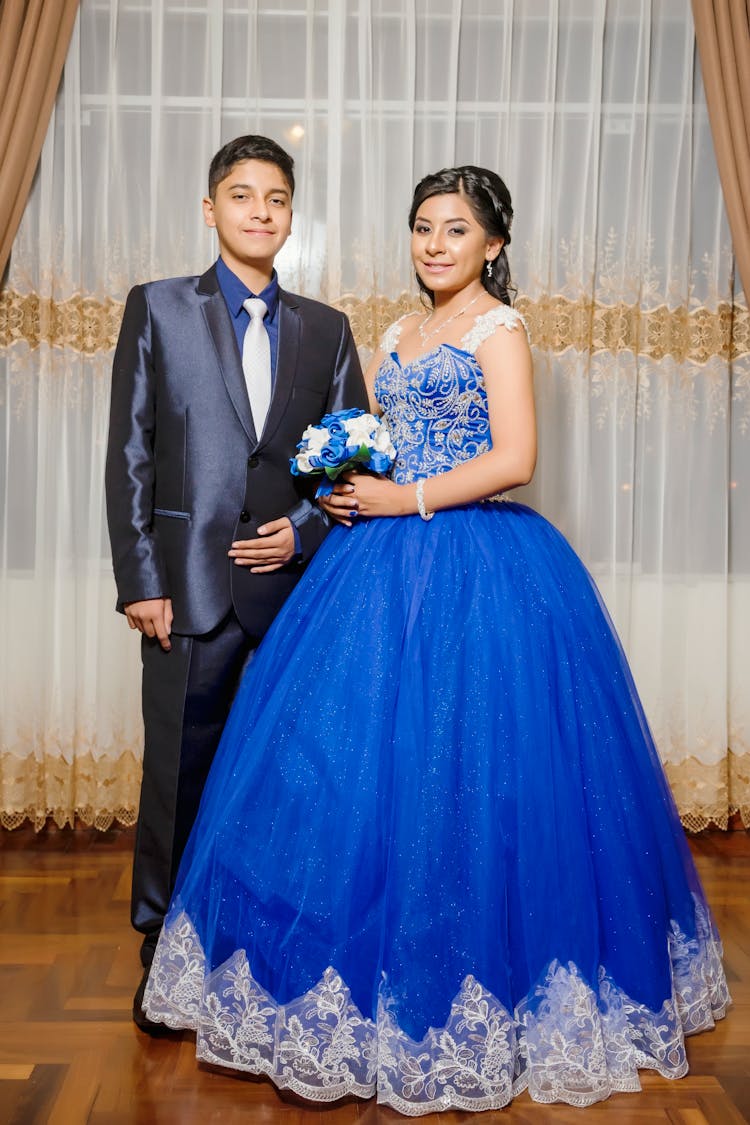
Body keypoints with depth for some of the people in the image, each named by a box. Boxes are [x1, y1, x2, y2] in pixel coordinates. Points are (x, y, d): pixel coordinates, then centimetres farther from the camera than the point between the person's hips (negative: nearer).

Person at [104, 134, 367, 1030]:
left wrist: (307, 529, -5)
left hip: (298, 582, 2)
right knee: (179, 772, 5)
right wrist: (140, 580, -6)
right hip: (191, 585, -2)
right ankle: (165, 954, 23)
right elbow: (129, 453, 1)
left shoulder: (326, 329, 13)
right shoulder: (158, 309, 7)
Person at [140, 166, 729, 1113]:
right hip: (385, 564, 7)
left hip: (476, 568, -7)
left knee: (454, 774, -4)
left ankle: (474, 989, 14)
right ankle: (369, 978, 22)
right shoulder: (397, 334, 19)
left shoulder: (499, 328, -3)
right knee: (359, 760, 7)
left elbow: (514, 458, -14)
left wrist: (405, 499, -13)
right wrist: (345, 483, 2)